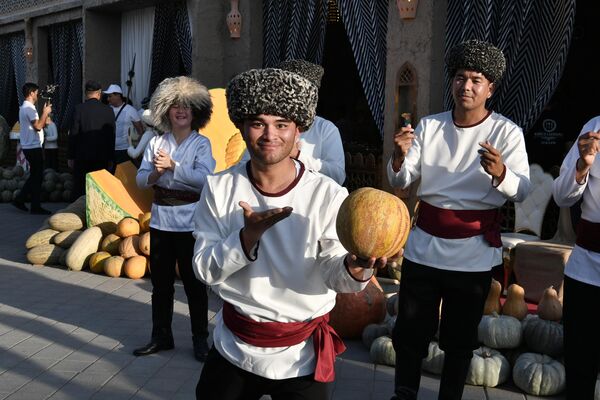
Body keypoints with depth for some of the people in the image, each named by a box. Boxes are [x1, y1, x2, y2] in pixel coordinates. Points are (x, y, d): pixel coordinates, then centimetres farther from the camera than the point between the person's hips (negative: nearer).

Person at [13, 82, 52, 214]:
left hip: (29, 147, 10)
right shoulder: (29, 108, -16)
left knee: (34, 176, 17)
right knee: (37, 176, -3)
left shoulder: (24, 108, 17)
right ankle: (36, 207, 2)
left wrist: (45, 113, 15)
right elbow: (38, 126, -24)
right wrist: (45, 112, -13)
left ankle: (20, 199, 17)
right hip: (33, 147, -10)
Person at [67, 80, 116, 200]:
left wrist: (70, 156, 4)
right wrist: (111, 159, 12)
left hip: (82, 156, -1)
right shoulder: (108, 110, 0)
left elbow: (73, 134, -4)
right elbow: (112, 136, 4)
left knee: (78, 190, 5)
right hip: (102, 157, 1)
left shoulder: (79, 108, -6)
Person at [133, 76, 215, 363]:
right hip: (160, 222, 4)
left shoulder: (201, 144, -3)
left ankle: (200, 338, 17)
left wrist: (172, 165, -20)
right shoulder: (156, 143, 7)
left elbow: (204, 177, -19)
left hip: (189, 223, -4)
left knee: (193, 282, 4)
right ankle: (161, 336, 26)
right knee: (160, 282, 13)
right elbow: (140, 180, 2)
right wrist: (156, 173, -17)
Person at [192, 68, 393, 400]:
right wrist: (249, 235, -27)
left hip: (301, 356, -2)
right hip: (232, 349, 2)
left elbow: (331, 274, -15)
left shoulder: (328, 194, -15)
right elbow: (205, 270, -10)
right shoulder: (219, 188, -8)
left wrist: (354, 268, -37)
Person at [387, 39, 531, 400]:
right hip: (424, 245, 2)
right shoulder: (429, 126, 2)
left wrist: (501, 173, -37)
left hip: (474, 252, -2)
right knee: (410, 330, 8)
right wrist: (399, 158, -23)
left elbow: (522, 191, -16)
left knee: (460, 337, 11)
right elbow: (401, 181, -2)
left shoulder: (507, 132, -6)